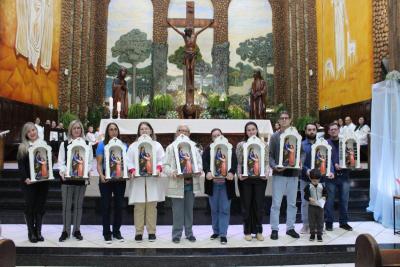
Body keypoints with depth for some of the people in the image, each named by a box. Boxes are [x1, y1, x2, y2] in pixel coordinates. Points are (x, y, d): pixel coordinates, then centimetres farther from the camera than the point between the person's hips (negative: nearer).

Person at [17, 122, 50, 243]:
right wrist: (25, 178, -16)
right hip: (29, 182, -2)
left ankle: (38, 231, 17)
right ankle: (31, 232, 13)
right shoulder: (22, 147, 2)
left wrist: (49, 174, -7)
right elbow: (21, 165, -5)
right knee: (30, 206, 3)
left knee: (40, 206, 7)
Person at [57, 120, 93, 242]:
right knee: (66, 205, 4)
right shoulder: (64, 144, 4)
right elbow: (61, 161, 0)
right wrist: (63, 172, -17)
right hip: (67, 178, 0)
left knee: (78, 205, 9)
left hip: (81, 178, 1)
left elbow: (90, 161, 2)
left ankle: (77, 230, 20)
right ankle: (65, 231, 16)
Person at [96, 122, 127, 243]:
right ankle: (106, 233, 13)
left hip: (120, 178, 2)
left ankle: (116, 231, 20)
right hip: (106, 178, -2)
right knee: (106, 205, 3)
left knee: (119, 205, 7)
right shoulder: (102, 145, 2)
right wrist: (101, 175, -18)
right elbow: (99, 163, -2)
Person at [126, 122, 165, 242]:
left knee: (151, 205, 1)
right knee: (139, 206, 0)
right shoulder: (133, 146, 12)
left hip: (153, 179, 0)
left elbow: (161, 160, 4)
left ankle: (151, 232, 9)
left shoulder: (157, 145, 11)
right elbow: (129, 161, 6)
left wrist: (158, 169, -13)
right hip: (138, 179, 0)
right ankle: (139, 232, 8)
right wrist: (132, 171, -11)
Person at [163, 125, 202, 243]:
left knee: (189, 210, 10)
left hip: (191, 183, 3)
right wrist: (172, 173, -20)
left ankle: (189, 233, 21)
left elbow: (199, 162, 9)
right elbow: (165, 165, -2)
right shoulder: (171, 147, 4)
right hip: (177, 183, -3)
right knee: (177, 211, 1)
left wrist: (198, 170, -12)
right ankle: (177, 234, 12)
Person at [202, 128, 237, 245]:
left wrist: (231, 172, -25)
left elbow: (234, 161, -7)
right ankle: (216, 231, 25)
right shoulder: (208, 149, 6)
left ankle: (223, 234, 7)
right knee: (214, 209, 11)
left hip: (226, 183, -1)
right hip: (212, 183, 1)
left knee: (224, 209, 0)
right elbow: (204, 161, -8)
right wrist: (207, 172, -27)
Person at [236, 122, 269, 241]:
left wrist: (266, 173, -9)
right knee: (246, 205, 6)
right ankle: (247, 231, 17)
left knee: (259, 204, 6)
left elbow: (266, 162, 7)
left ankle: (258, 231, 19)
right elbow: (239, 163, 2)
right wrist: (239, 174, -12)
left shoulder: (264, 144, 7)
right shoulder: (241, 145, 3)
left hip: (260, 178, 1)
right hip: (245, 178, -1)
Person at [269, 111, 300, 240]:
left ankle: (290, 228, 22)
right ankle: (274, 229, 9)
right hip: (279, 174, -2)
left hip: (293, 173, 2)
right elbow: (270, 155, -1)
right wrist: (274, 166, -17)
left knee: (292, 203, 10)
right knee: (276, 203, 0)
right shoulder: (274, 136, 3)